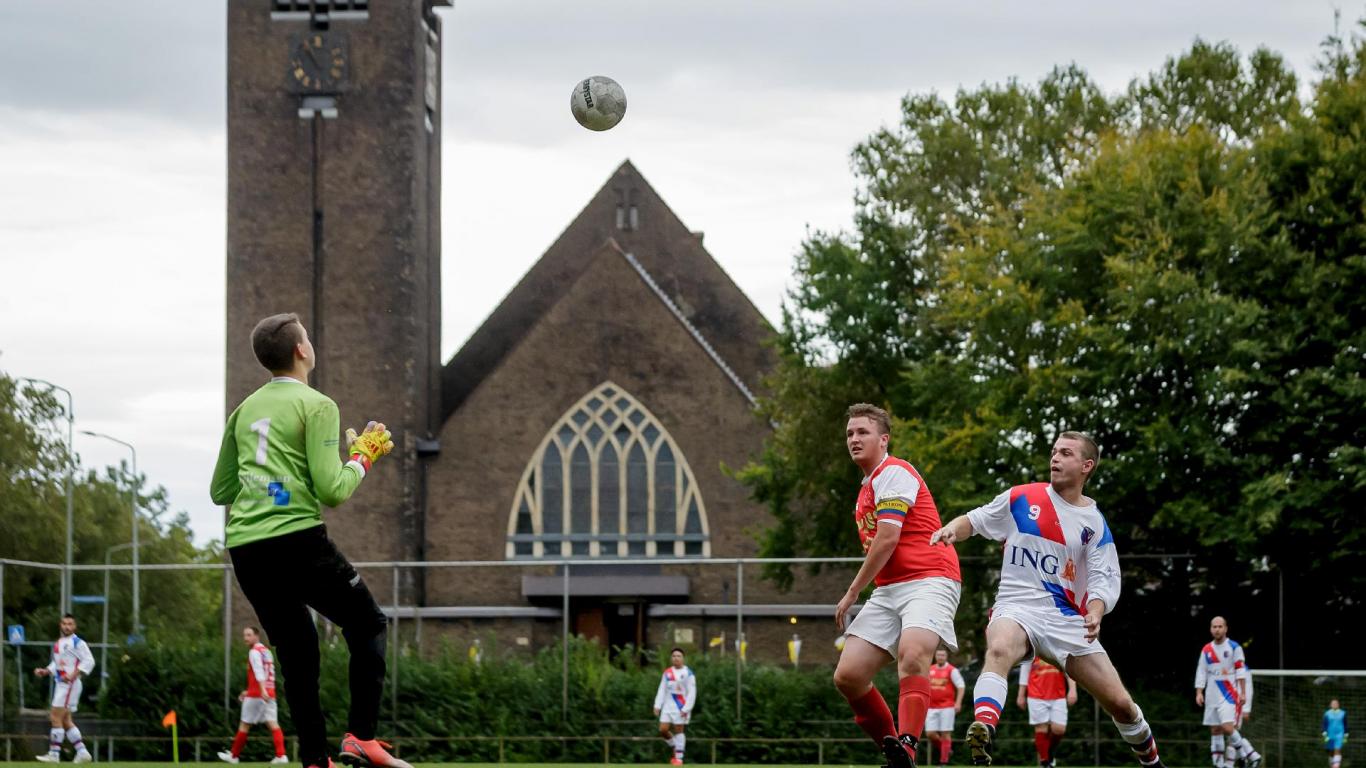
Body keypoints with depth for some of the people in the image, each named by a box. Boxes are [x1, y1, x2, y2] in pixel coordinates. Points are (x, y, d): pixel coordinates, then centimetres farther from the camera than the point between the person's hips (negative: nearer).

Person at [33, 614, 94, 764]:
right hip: (60, 684, 9)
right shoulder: (58, 644, 18)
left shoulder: (77, 643, -8)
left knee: (56, 718, -12)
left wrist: (73, 674, -24)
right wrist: (45, 671, 10)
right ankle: (82, 752, 14)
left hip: (70, 683, -9)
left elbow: (89, 661, -16)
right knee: (65, 721, 11)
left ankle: (54, 754, -10)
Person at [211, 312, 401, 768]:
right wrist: (363, 457, 6)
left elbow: (220, 491, 23)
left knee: (297, 653, 12)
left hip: (244, 550, 6)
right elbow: (332, 491, -10)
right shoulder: (316, 406, -3)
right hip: (298, 541, -6)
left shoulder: (244, 410, 16)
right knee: (367, 626, 10)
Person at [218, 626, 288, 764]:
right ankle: (281, 755, -20)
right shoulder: (266, 651, 19)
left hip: (256, 695, -7)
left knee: (244, 725, 6)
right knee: (273, 724, -4)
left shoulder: (254, 652, -7)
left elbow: (259, 672, -22)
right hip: (269, 694, 7)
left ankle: (234, 755, 17)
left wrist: (263, 691, -33)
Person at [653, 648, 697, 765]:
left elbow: (692, 693, -8)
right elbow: (662, 690, 12)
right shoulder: (667, 672, 10)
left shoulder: (688, 673, -6)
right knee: (663, 730, -2)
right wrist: (657, 706, 4)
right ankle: (675, 747, 22)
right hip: (668, 706, 5)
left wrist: (686, 709, -15)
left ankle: (679, 757, 2)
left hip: (681, 707, -5)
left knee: (678, 730, -5)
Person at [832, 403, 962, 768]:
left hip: (929, 580, -10)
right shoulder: (868, 487, 23)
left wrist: (852, 593, -5)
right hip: (889, 589, 10)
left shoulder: (893, 473, -6)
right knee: (848, 676, -4)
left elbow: (887, 539, -13)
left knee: (912, 654, -35)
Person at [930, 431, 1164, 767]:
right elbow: (975, 520, 12)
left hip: (1067, 618, 2)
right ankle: (982, 734, -57)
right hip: (1016, 607, -2)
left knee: (1120, 704, 1)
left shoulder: (1094, 523, 6)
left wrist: (1095, 614, -19)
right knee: (999, 649, -40)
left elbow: (1106, 579, 2)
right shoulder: (1021, 499, 4)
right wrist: (951, 529, -12)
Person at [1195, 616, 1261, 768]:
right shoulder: (1206, 650, 11)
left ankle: (1249, 755, -8)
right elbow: (1201, 672, 11)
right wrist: (1199, 692, 1)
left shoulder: (1234, 648, -2)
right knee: (1215, 731, 4)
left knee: (1228, 727, -20)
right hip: (1212, 697, 5)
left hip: (1230, 696, -5)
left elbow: (1241, 671, -5)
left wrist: (1243, 693, -10)